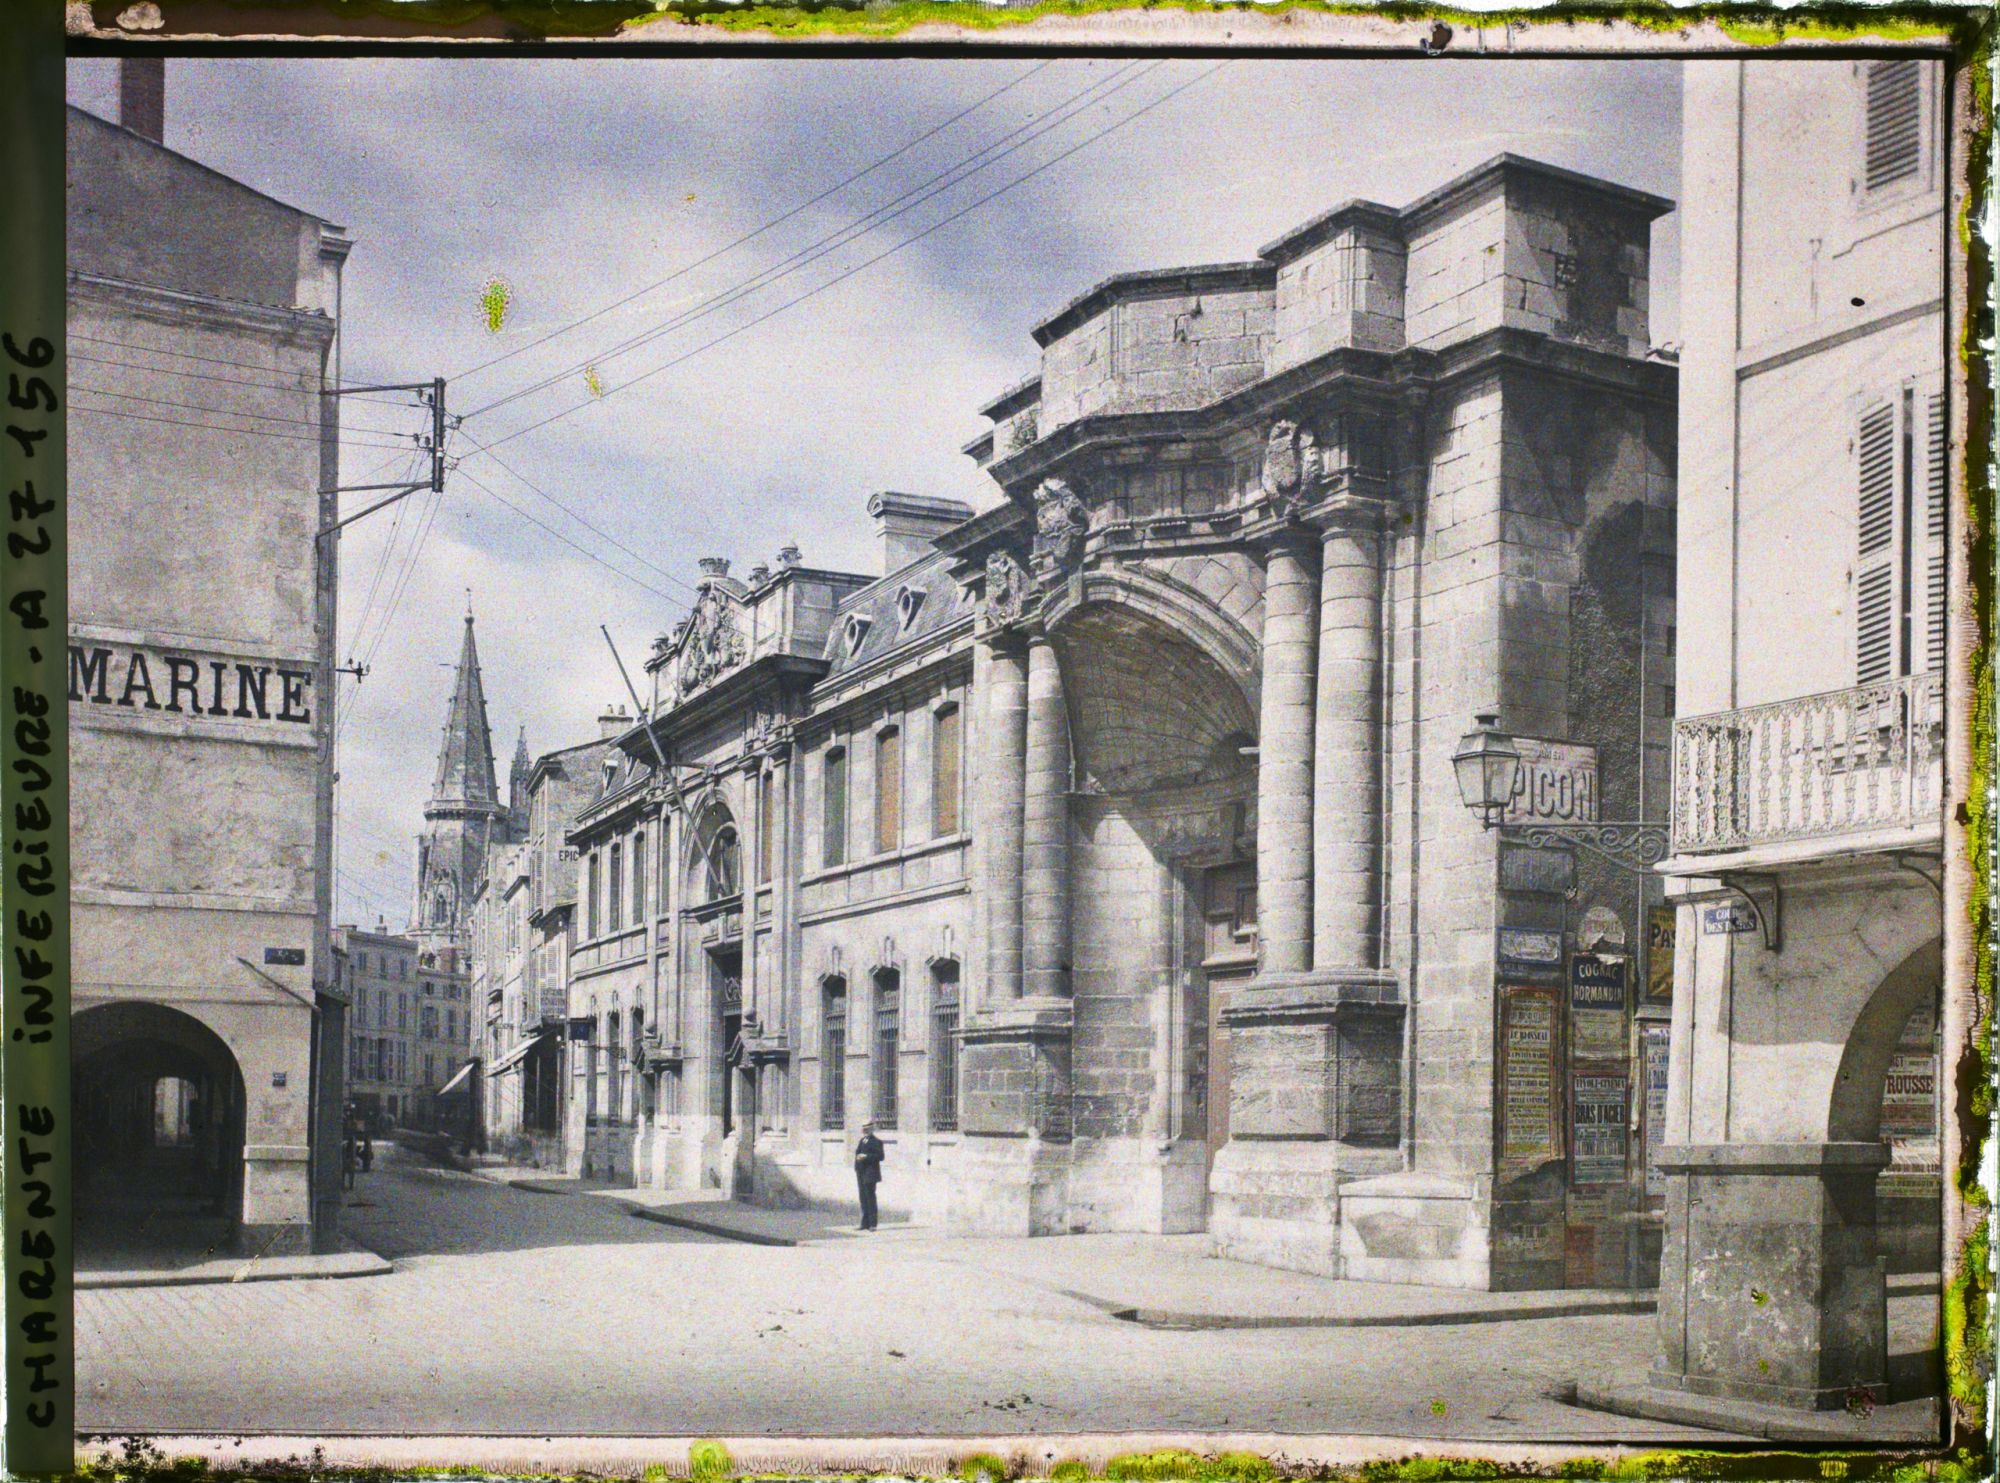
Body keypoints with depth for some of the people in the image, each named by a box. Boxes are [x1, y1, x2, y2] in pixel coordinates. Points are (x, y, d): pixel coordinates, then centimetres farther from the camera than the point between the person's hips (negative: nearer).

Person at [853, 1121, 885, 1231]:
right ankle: (865, 1223, 14)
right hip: (861, 1174, 8)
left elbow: (880, 1156, -14)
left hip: (870, 1174, -8)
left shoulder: (876, 1142, -7)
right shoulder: (862, 1140, 17)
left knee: (870, 1198, -6)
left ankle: (872, 1224, -3)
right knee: (863, 1199, 9)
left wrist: (866, 1157, -19)